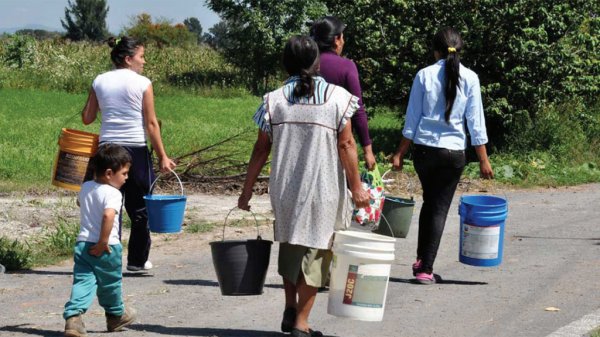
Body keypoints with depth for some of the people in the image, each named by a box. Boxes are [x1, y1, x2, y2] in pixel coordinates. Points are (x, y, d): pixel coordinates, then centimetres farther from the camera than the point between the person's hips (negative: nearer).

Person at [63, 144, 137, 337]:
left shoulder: (85, 187, 8)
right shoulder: (113, 193, -16)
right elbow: (108, 215, -32)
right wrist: (103, 242, -26)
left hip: (83, 244, 5)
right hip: (106, 248, -5)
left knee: (82, 281, -2)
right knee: (110, 283, 16)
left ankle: (73, 316, -23)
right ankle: (116, 315, 37)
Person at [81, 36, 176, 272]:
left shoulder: (100, 82, 6)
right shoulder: (142, 84, -5)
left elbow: (87, 118, 8)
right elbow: (151, 124, -7)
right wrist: (162, 157, -3)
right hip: (136, 149, -3)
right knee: (140, 208, 10)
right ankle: (137, 260, 15)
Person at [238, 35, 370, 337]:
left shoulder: (274, 100, -2)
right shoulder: (337, 97, -5)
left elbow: (261, 150, 0)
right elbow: (346, 145, -8)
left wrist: (247, 189, 8)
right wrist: (356, 187, -2)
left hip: (284, 188, 2)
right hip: (323, 189, -2)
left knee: (289, 245, 23)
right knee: (314, 251, 6)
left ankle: (289, 310, 22)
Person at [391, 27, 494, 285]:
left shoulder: (424, 75, -3)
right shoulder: (469, 78, -3)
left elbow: (412, 118, 0)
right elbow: (475, 123, -2)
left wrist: (400, 152, 8)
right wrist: (483, 159, 5)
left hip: (424, 149, 1)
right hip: (453, 151, -1)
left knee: (429, 201, 20)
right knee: (440, 207, 5)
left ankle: (420, 260, 20)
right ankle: (426, 268, 2)